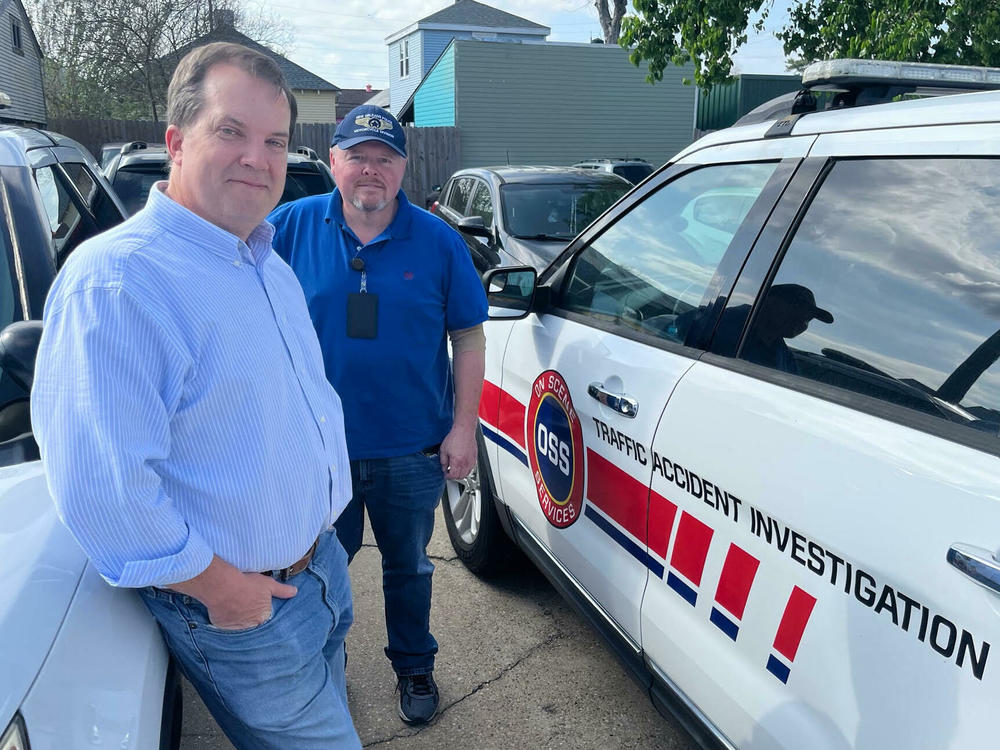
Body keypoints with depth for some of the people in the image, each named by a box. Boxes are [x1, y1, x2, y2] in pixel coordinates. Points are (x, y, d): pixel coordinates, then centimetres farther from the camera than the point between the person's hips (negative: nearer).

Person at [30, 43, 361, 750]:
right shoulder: (114, 280, -25)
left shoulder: (266, 262, 6)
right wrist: (214, 585, -20)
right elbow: (99, 485, -30)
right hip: (239, 610, -8)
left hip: (322, 562, 8)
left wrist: (321, 539, 13)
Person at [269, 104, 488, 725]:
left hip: (412, 450, 0)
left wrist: (463, 427, -6)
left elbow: (469, 336, -1)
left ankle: (415, 666, 44)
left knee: (409, 567, 20)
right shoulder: (290, 228, -5)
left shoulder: (436, 240, -5)